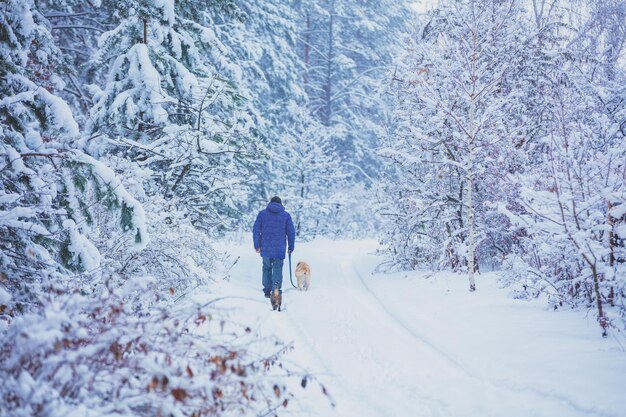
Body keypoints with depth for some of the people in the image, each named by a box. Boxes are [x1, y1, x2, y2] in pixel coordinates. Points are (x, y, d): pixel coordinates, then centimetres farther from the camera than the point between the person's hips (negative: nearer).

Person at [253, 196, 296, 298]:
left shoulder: (262, 214, 4)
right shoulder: (286, 215, 4)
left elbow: (256, 230, 2)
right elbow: (291, 232, 5)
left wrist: (257, 245, 8)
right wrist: (291, 247, 12)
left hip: (265, 248, 1)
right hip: (279, 248, -1)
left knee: (267, 268, 15)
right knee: (277, 269, 4)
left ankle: (267, 291, 17)